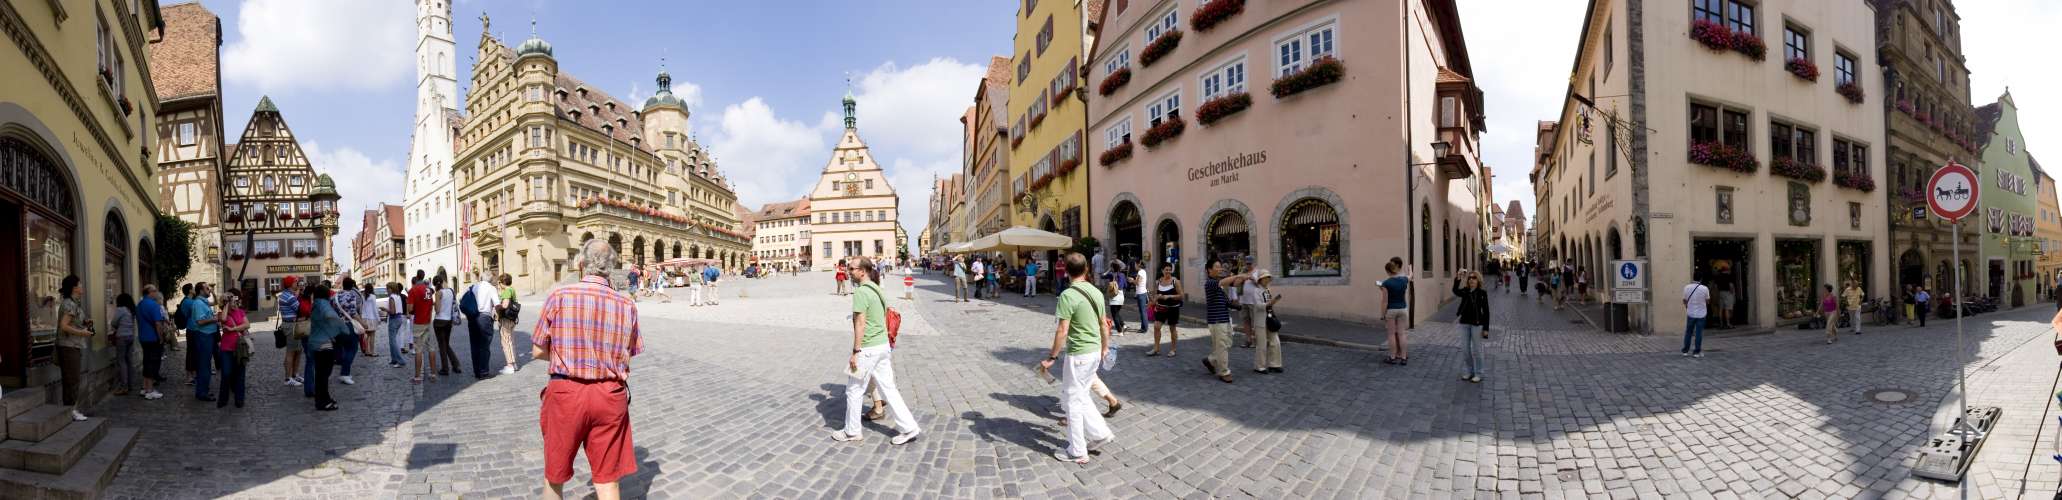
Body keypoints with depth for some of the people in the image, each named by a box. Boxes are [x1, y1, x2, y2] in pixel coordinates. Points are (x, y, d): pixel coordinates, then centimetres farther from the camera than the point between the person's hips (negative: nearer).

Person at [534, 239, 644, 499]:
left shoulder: (559, 297, -9)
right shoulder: (627, 305, -3)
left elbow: (537, 352, -2)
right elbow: (627, 355, 2)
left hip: (565, 391, -1)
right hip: (611, 395, 1)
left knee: (554, 474, 20)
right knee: (607, 478, 10)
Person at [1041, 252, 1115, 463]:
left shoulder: (1068, 295, -18)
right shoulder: (1096, 292, 4)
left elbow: (1062, 331, -20)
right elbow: (1104, 324, 12)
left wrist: (1052, 357, -12)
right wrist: (1105, 347, 26)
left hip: (1078, 355, -7)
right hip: (1095, 352, 7)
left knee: (1073, 400, 5)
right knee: (1080, 395, 23)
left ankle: (1077, 452, 13)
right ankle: (1100, 433, 24)